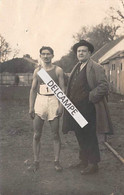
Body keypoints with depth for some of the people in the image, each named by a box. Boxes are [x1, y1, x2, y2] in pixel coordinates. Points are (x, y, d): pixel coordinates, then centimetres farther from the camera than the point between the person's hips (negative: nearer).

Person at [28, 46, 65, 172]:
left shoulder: (58, 70, 3)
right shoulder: (37, 71, 10)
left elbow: (62, 89, 1)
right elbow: (33, 89, 11)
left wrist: (61, 105, -9)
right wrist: (31, 107, 4)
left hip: (53, 101, -2)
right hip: (39, 101, 2)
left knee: (55, 134, 2)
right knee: (36, 135, 2)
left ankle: (56, 161, 12)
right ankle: (36, 162, 11)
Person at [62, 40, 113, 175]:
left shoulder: (96, 68, -8)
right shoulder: (76, 68, 16)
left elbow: (104, 86, -17)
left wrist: (90, 97, -19)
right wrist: (69, 100, 9)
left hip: (88, 109, -8)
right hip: (75, 108, 8)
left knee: (89, 137, 1)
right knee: (80, 136, 17)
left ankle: (93, 164, 16)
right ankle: (84, 161, 33)